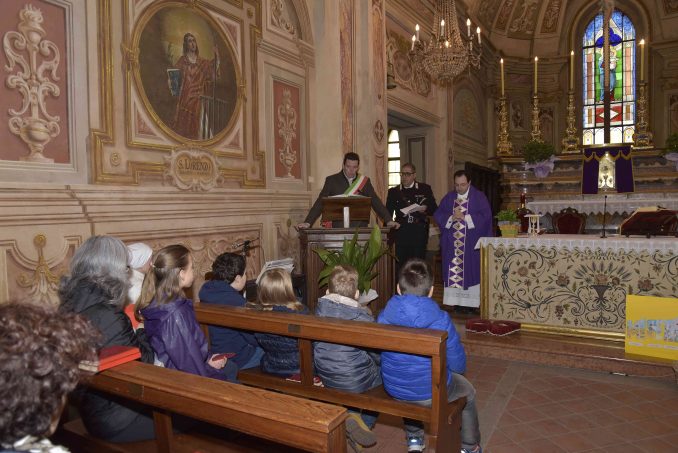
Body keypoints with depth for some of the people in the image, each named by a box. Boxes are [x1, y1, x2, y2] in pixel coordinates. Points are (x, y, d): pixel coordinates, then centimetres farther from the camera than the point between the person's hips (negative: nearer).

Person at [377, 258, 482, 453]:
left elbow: (378, 354, 3)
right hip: (431, 393, -3)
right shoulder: (441, 320, -22)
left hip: (392, 390, 3)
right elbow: (458, 365, -11)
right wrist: (459, 367, 14)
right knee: (468, 392, 28)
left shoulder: (383, 316, -13)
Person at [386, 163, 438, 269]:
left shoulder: (425, 189, 8)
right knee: (401, 265, 0)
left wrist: (426, 209, -13)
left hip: (420, 235, -1)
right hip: (401, 235, 1)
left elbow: (434, 209, 9)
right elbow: (388, 213, 9)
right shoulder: (393, 191, 11)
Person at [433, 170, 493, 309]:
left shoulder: (479, 197, 0)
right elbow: (438, 215, 4)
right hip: (452, 243, 3)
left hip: (472, 244, -3)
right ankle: (457, 302, 10)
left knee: (471, 272, -2)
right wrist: (451, 218, -14)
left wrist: (465, 217, -16)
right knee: (453, 273, 3)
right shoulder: (448, 198, 10)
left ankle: (472, 304, 5)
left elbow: (485, 216, -9)